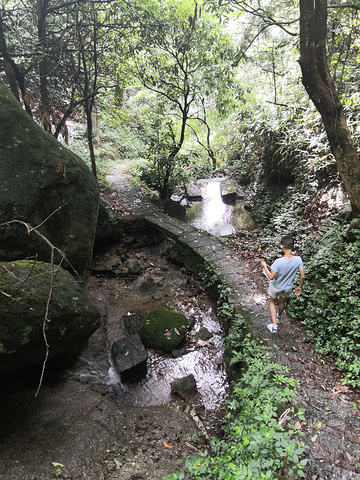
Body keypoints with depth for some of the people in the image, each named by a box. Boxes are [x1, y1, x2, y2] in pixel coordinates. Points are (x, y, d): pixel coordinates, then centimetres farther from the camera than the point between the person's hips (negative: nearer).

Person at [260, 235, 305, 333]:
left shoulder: (278, 262, -37)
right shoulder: (298, 259, -25)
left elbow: (271, 277, -27)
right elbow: (302, 276, -14)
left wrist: (264, 266, -12)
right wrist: (300, 287, 4)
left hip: (276, 286, -3)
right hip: (288, 287, 4)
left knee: (272, 302, 25)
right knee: (282, 302, 32)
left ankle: (274, 326, 27)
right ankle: (278, 317, 59)